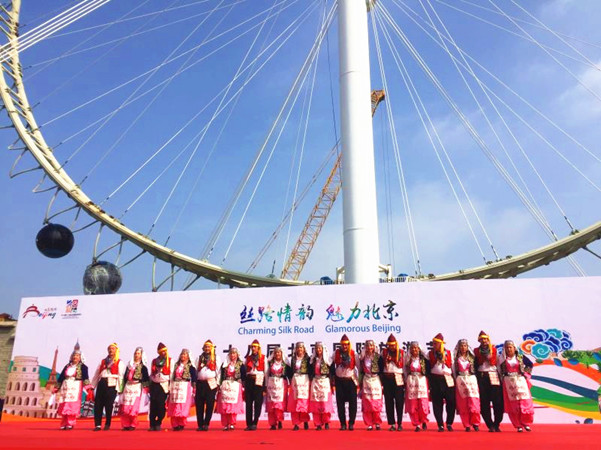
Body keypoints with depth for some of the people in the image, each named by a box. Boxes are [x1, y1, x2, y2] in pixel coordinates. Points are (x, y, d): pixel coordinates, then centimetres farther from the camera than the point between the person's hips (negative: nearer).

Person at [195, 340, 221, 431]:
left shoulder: (216, 358, 8)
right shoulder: (200, 358, 17)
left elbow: (218, 371, 5)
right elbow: (196, 370, 19)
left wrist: (217, 383, -1)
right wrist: (194, 382, 12)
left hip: (211, 383, -3)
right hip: (200, 383, 3)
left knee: (210, 404, -5)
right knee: (199, 404, 1)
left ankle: (206, 424, 1)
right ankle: (200, 425, 8)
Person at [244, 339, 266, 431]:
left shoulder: (263, 358, 6)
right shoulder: (248, 358, 14)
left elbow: (266, 371, 4)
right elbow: (244, 371, 14)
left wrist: (265, 385, 0)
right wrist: (244, 384, 8)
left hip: (259, 381, -3)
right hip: (249, 381, 3)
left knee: (258, 402, -6)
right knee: (248, 402, 2)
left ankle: (254, 423, 0)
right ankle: (249, 424, 8)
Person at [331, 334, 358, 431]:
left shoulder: (353, 354, -4)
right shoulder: (336, 353, 0)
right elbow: (331, 365, 4)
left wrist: (359, 380, 1)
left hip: (351, 380, -1)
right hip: (339, 380, 1)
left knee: (352, 402, -1)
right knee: (340, 403, 5)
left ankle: (351, 423, 11)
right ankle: (343, 423, 14)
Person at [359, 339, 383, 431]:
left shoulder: (378, 357, -2)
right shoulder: (363, 357, 7)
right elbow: (361, 371, 12)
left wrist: (382, 383, -5)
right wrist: (361, 382, 9)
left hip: (376, 380, -2)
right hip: (366, 381, 3)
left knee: (376, 403, -2)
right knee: (367, 403, 1)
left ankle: (377, 423, 13)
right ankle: (369, 424, 8)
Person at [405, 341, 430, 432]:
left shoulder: (423, 359, 3)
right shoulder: (408, 360, 7)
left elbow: (428, 371, 6)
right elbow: (405, 371, 8)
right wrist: (405, 384, 3)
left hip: (422, 381, -1)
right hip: (411, 383, 1)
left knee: (423, 404, -7)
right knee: (412, 405, -2)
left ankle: (424, 421, 19)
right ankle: (417, 424, 11)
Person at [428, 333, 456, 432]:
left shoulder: (448, 353, 8)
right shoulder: (430, 353, 6)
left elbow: (451, 365, 12)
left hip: (447, 379, 1)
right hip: (435, 380, 0)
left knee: (451, 402, -2)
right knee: (437, 403, 1)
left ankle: (449, 423, 14)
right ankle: (440, 425, 9)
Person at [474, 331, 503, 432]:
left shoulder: (493, 349, 11)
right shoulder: (476, 350, 11)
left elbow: (493, 362, 2)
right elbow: (478, 363, 0)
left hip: (493, 376, 0)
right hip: (481, 376, 0)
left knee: (497, 401, -6)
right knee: (484, 402, -2)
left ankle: (496, 425, 5)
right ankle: (490, 425, 5)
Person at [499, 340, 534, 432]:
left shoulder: (520, 357, 4)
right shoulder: (503, 359, 3)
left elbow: (530, 364, 15)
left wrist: (526, 373, 7)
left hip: (520, 381, 1)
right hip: (509, 383, 0)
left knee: (525, 402, -3)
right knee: (513, 405, -1)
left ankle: (526, 423, 14)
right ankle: (518, 426, 7)